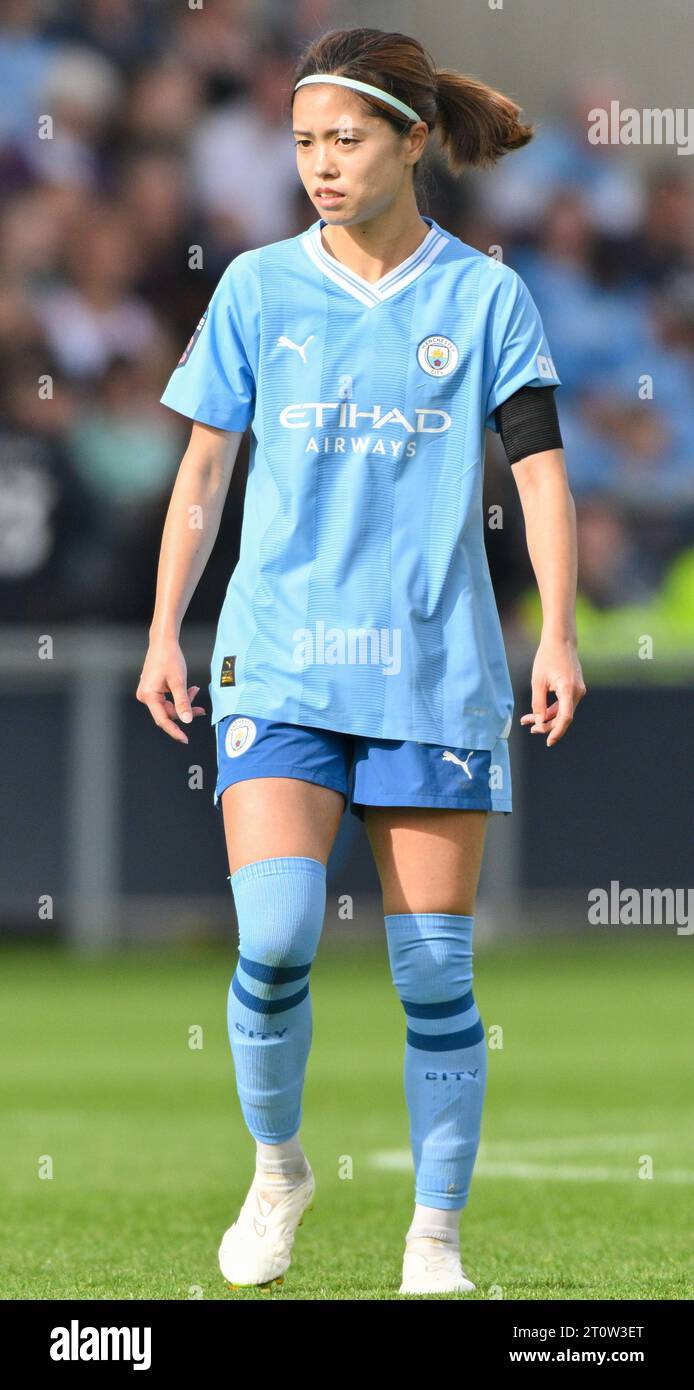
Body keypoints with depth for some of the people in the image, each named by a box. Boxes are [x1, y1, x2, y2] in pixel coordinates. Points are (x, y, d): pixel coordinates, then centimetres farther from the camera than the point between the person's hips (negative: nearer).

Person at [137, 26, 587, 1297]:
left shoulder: (485, 297, 3)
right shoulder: (258, 290, 6)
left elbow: (542, 474, -1)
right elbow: (202, 474, 10)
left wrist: (557, 636, -12)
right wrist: (164, 634, 4)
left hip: (436, 670, 0)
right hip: (282, 665, 0)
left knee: (434, 970, 0)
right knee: (275, 938, -16)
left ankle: (436, 1238, 12)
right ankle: (276, 1168, 9)